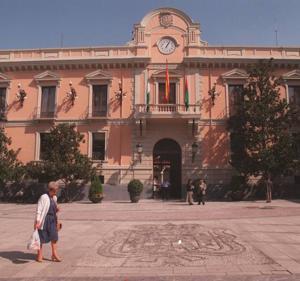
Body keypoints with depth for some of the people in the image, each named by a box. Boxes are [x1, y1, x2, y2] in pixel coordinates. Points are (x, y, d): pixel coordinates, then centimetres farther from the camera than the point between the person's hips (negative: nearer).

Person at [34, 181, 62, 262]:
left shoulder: (54, 198, 10)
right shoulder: (44, 197, -14)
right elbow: (39, 210, -17)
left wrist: (57, 209, 6)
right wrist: (37, 221, -21)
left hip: (52, 220, 7)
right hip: (44, 220, -7)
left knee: (54, 237, 6)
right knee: (42, 237, 5)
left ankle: (54, 255, 15)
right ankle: (39, 255, 19)